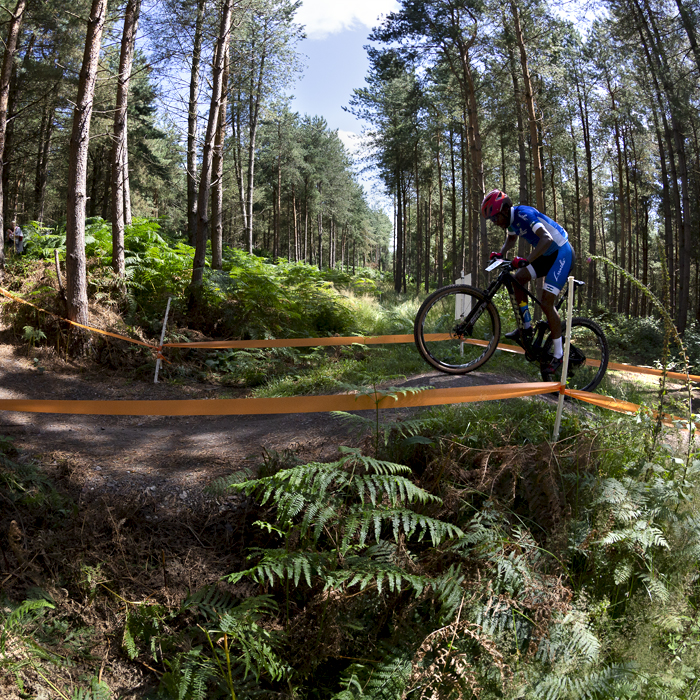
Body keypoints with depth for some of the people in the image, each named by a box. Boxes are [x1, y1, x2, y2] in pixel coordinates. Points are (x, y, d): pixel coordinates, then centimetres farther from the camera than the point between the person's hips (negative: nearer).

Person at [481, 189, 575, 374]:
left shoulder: (524, 214, -26)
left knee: (547, 303, -14)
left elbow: (547, 239, -39)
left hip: (562, 253, -9)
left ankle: (558, 355, -2)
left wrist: (526, 260, -48)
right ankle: (527, 328, 9)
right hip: (547, 254, 9)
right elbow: (511, 239, 23)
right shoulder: (511, 219, 1)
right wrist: (501, 253, 4)